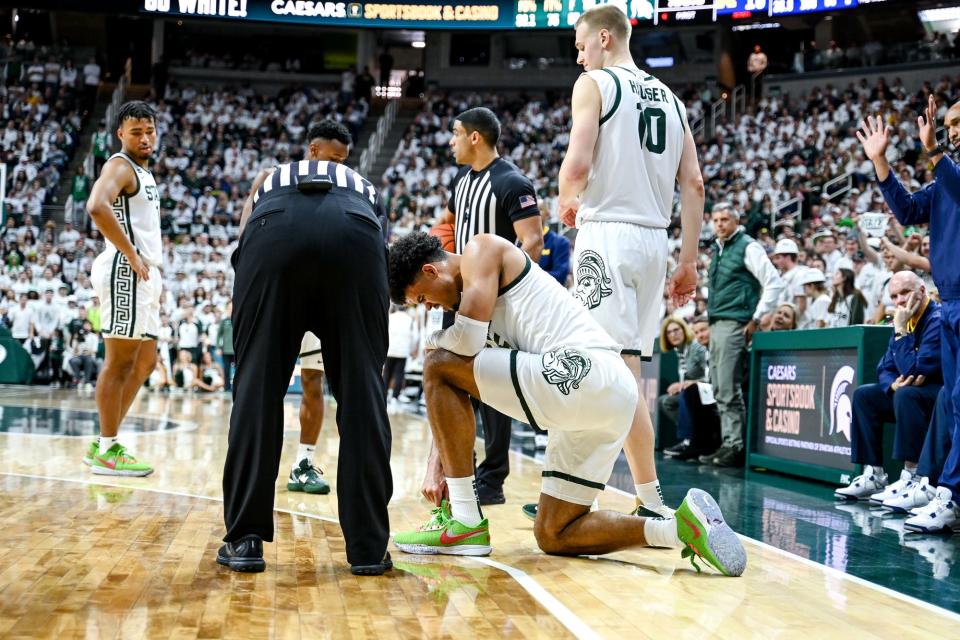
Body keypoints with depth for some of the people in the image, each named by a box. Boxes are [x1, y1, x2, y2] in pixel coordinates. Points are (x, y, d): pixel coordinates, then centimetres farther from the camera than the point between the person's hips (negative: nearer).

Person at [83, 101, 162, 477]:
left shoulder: (143, 172, 21)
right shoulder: (120, 166, -9)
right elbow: (96, 206, -28)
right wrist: (132, 256, -23)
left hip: (143, 275, 10)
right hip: (125, 272, -10)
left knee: (145, 362, 14)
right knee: (121, 360, -6)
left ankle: (104, 443, 18)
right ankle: (107, 452, -1)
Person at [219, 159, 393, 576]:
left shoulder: (268, 184, 42)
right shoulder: (365, 188, 41)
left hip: (275, 229, 0)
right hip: (354, 234, 0)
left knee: (256, 387, 10)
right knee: (361, 391, 9)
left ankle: (245, 540, 12)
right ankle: (368, 547, 12)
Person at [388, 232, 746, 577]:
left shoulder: (481, 249, 1)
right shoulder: (474, 292, 28)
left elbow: (468, 339, -13)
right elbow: (451, 407, 26)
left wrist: (434, 340, 9)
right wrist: (436, 466, 18)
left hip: (581, 370, -11)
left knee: (439, 367, -5)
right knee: (553, 536, 15)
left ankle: (465, 521, -6)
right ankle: (681, 527, 2)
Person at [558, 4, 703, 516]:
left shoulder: (594, 84, -2)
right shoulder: (669, 98, 17)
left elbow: (577, 163, -15)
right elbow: (693, 183, 12)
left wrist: (566, 202, 6)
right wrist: (689, 260, 13)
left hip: (609, 231, -8)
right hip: (654, 238, 8)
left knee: (621, 370, -10)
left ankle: (651, 502, -14)